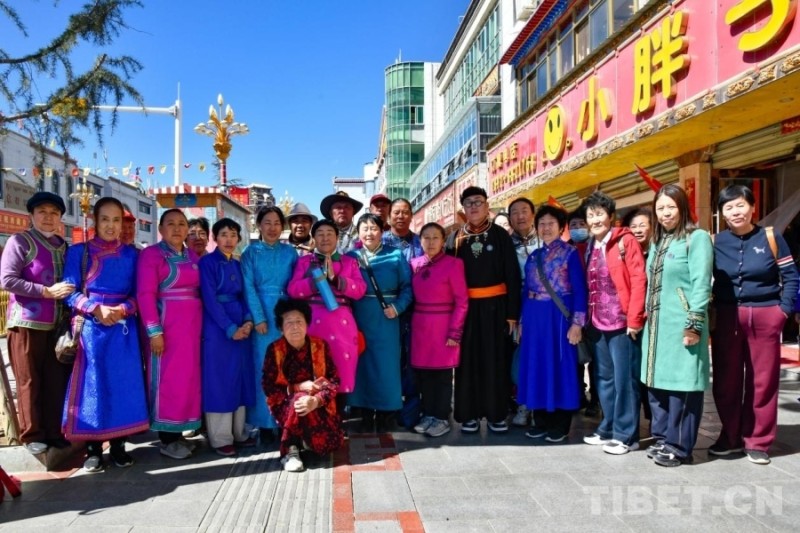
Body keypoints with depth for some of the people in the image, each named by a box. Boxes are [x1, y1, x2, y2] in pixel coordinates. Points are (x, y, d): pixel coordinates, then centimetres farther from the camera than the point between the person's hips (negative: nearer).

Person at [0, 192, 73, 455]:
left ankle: (54, 431, 19)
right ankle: (32, 435, 15)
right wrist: (47, 292, -16)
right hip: (27, 323, -5)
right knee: (29, 381, 4)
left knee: (56, 380, 8)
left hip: (57, 324, 5)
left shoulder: (63, 246, 13)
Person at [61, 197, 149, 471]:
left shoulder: (130, 254, 9)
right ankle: (93, 447, 11)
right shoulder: (79, 251, 3)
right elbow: (70, 292, -2)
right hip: (91, 327, -2)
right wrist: (96, 309, -16)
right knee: (93, 384, 0)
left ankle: (118, 444, 14)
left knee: (123, 383, 3)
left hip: (123, 328, 2)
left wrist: (124, 309, -12)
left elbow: (138, 292, 8)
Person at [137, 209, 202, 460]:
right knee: (167, 377, -1)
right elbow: (145, 294, -11)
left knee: (188, 376, 9)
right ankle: (167, 439, 9)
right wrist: (154, 331, -17)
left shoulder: (192, 255, 13)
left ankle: (178, 433, 20)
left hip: (191, 324, 6)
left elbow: (199, 290, 11)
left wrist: (200, 324, 3)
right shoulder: (151, 254, -4)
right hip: (166, 324, -6)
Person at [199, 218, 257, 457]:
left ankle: (238, 432, 20)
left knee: (240, 378, 10)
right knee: (219, 380, -2)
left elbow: (243, 296, 11)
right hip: (217, 328, -6)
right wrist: (230, 328, -16)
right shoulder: (207, 262, -6)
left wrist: (248, 321, -7)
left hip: (240, 326, 7)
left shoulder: (237, 264, 14)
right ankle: (220, 438, 8)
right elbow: (210, 299, -13)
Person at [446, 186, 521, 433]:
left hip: (494, 305, -1)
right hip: (465, 306, 1)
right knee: (468, 359, 4)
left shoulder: (501, 236, 2)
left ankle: (497, 414, 15)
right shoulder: (455, 238, 8)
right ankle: (468, 414, 14)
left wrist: (512, 312, -5)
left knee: (495, 359, 4)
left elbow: (512, 275, 0)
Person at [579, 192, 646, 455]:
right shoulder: (588, 247, 12)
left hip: (621, 323, -6)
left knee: (624, 379, 1)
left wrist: (634, 318, -15)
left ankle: (626, 435, 11)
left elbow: (639, 281, -11)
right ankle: (608, 428, 25)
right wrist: (585, 319, 9)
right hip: (597, 324, 6)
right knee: (604, 378, 14)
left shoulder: (625, 240, -6)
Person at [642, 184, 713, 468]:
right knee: (657, 382, 12)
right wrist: (646, 318, 15)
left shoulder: (697, 238, -5)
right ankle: (662, 438, 24)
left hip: (681, 325, -7)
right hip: (656, 325, 8)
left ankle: (678, 446, 9)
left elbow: (701, 284, -12)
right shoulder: (657, 241, 16)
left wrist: (694, 324, -17)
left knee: (682, 384, -1)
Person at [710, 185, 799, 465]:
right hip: (726, 317, 1)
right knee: (726, 379, 7)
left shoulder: (771, 237, 0)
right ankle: (731, 436, 22)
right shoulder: (716, 242, 1)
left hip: (765, 316, -1)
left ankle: (758, 441, 19)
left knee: (762, 380, 6)